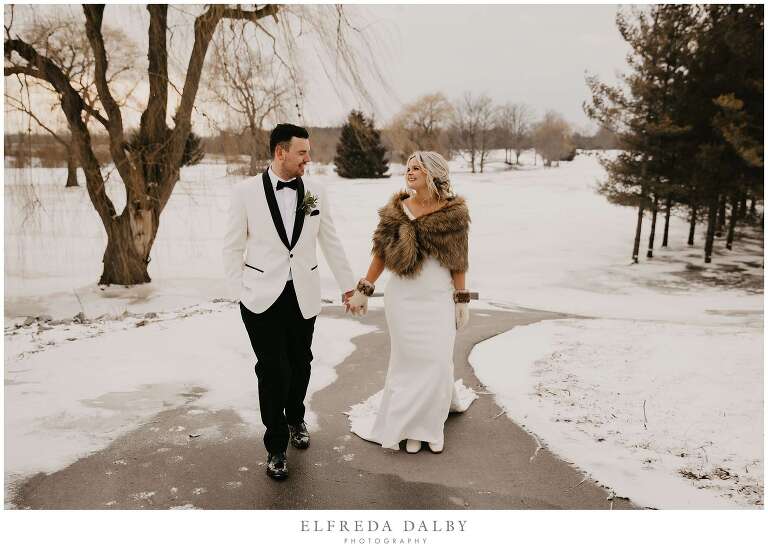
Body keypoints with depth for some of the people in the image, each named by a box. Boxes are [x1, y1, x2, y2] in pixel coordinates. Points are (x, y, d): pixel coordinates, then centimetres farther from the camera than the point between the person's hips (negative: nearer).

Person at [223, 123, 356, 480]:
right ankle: (276, 447, 17)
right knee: (273, 371, -2)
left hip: (304, 296, 3)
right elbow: (233, 247, 0)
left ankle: (295, 419, 43)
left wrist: (348, 285, 13)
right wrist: (240, 291, -3)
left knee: (300, 365, 14)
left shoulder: (316, 194, 2)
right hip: (262, 297, -3)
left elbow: (331, 244, 10)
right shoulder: (246, 191, -5)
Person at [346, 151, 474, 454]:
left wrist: (462, 300, 1)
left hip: (439, 299, 0)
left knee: (437, 362, 3)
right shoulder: (396, 210, -2)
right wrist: (363, 291, 3)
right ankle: (408, 425, 24)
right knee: (408, 361, 6)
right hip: (403, 298, 0)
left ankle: (429, 424, 26)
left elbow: (458, 260, 1)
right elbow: (381, 253, 3)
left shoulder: (453, 212, -3)